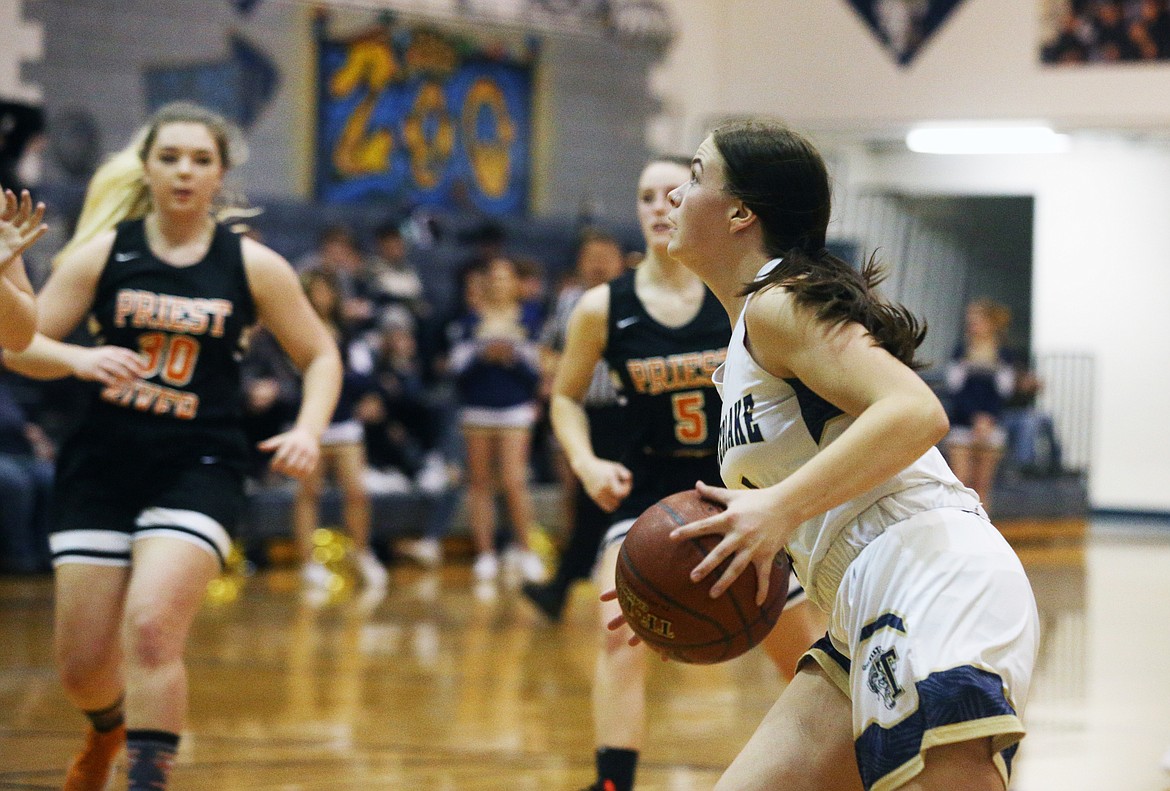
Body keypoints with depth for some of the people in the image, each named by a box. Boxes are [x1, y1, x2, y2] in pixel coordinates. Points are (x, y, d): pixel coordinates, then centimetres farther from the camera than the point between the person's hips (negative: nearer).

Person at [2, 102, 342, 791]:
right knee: (83, 664, 6)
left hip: (198, 469, -2)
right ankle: (108, 731, 41)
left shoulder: (252, 266, -1)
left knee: (151, 628, -25)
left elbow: (321, 355, 8)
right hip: (101, 468, 2)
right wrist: (80, 359, -20)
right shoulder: (103, 253, 0)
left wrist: (309, 431, -10)